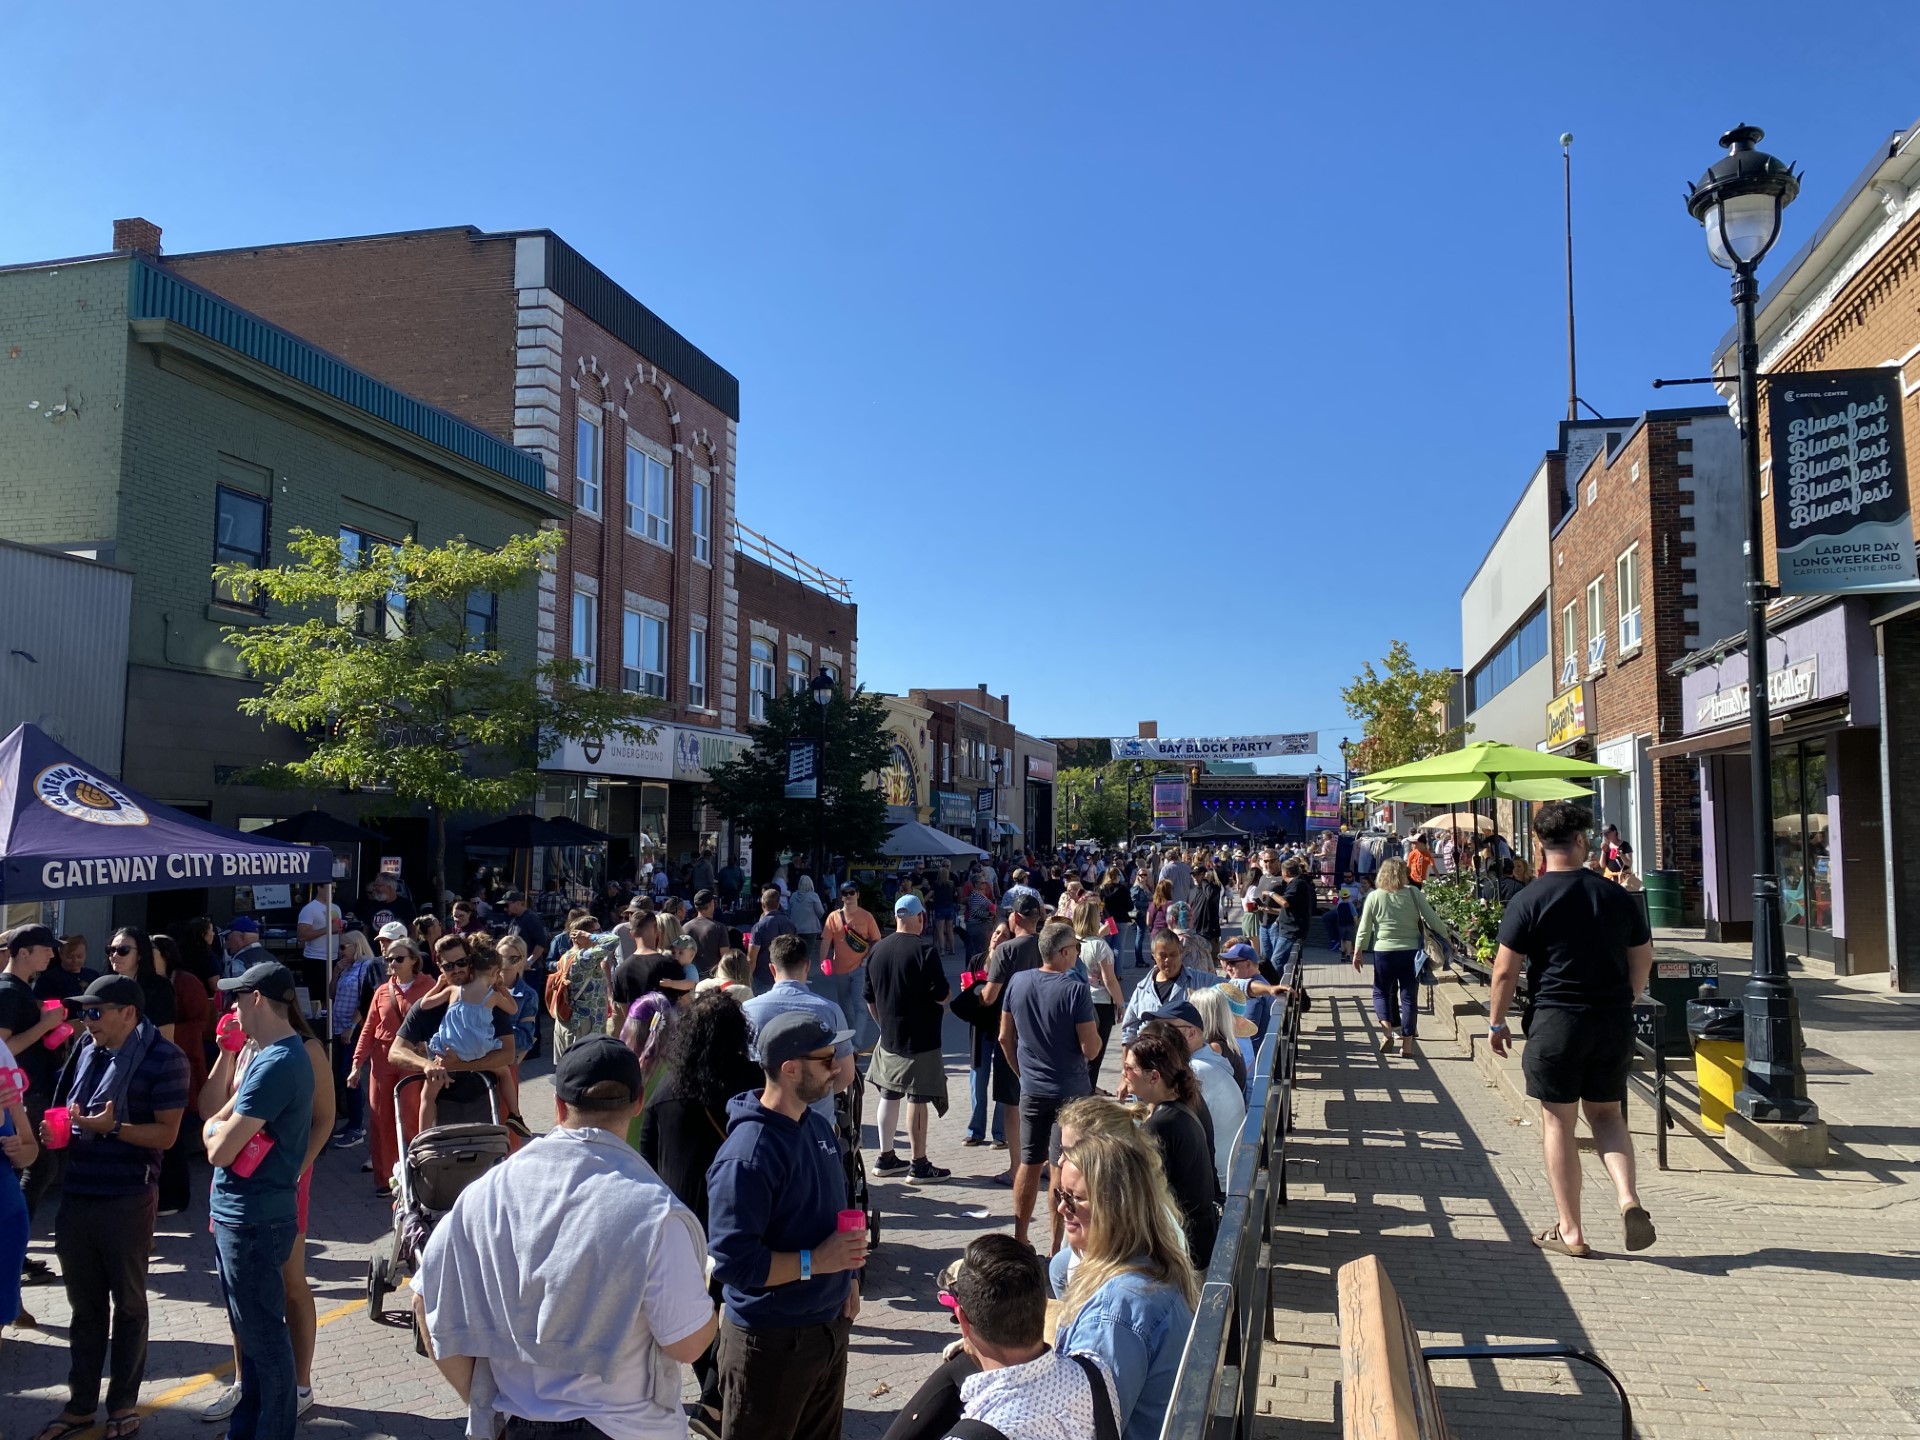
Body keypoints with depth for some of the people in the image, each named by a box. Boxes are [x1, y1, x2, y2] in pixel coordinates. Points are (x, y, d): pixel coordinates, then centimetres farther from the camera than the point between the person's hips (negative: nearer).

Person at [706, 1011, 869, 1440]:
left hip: (830, 1325, 8)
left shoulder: (817, 1126, 3)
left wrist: (848, 1276, 9)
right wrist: (814, 1262, -25)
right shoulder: (747, 1156, -25)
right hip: (771, 1340, -8)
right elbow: (732, 1262, -28)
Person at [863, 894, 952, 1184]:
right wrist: (945, 994, 5)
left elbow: (870, 998, 12)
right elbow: (942, 995, -17)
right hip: (920, 1040, -6)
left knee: (889, 1096, 15)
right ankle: (919, 1166, 5)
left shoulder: (877, 950, 4)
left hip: (888, 1039, 7)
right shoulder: (925, 950, -16)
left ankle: (886, 1158, 24)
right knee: (917, 1099, -1)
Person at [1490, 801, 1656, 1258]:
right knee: (1606, 1113, 20)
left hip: (1555, 1023, -4)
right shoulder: (1618, 897, 3)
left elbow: (1506, 969, -8)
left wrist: (1496, 1022, 4)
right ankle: (1628, 1198, -1)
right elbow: (1643, 961, 11)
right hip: (1614, 1023, 4)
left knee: (1558, 1123, 6)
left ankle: (1570, 1231, 12)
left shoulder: (1529, 900, -9)